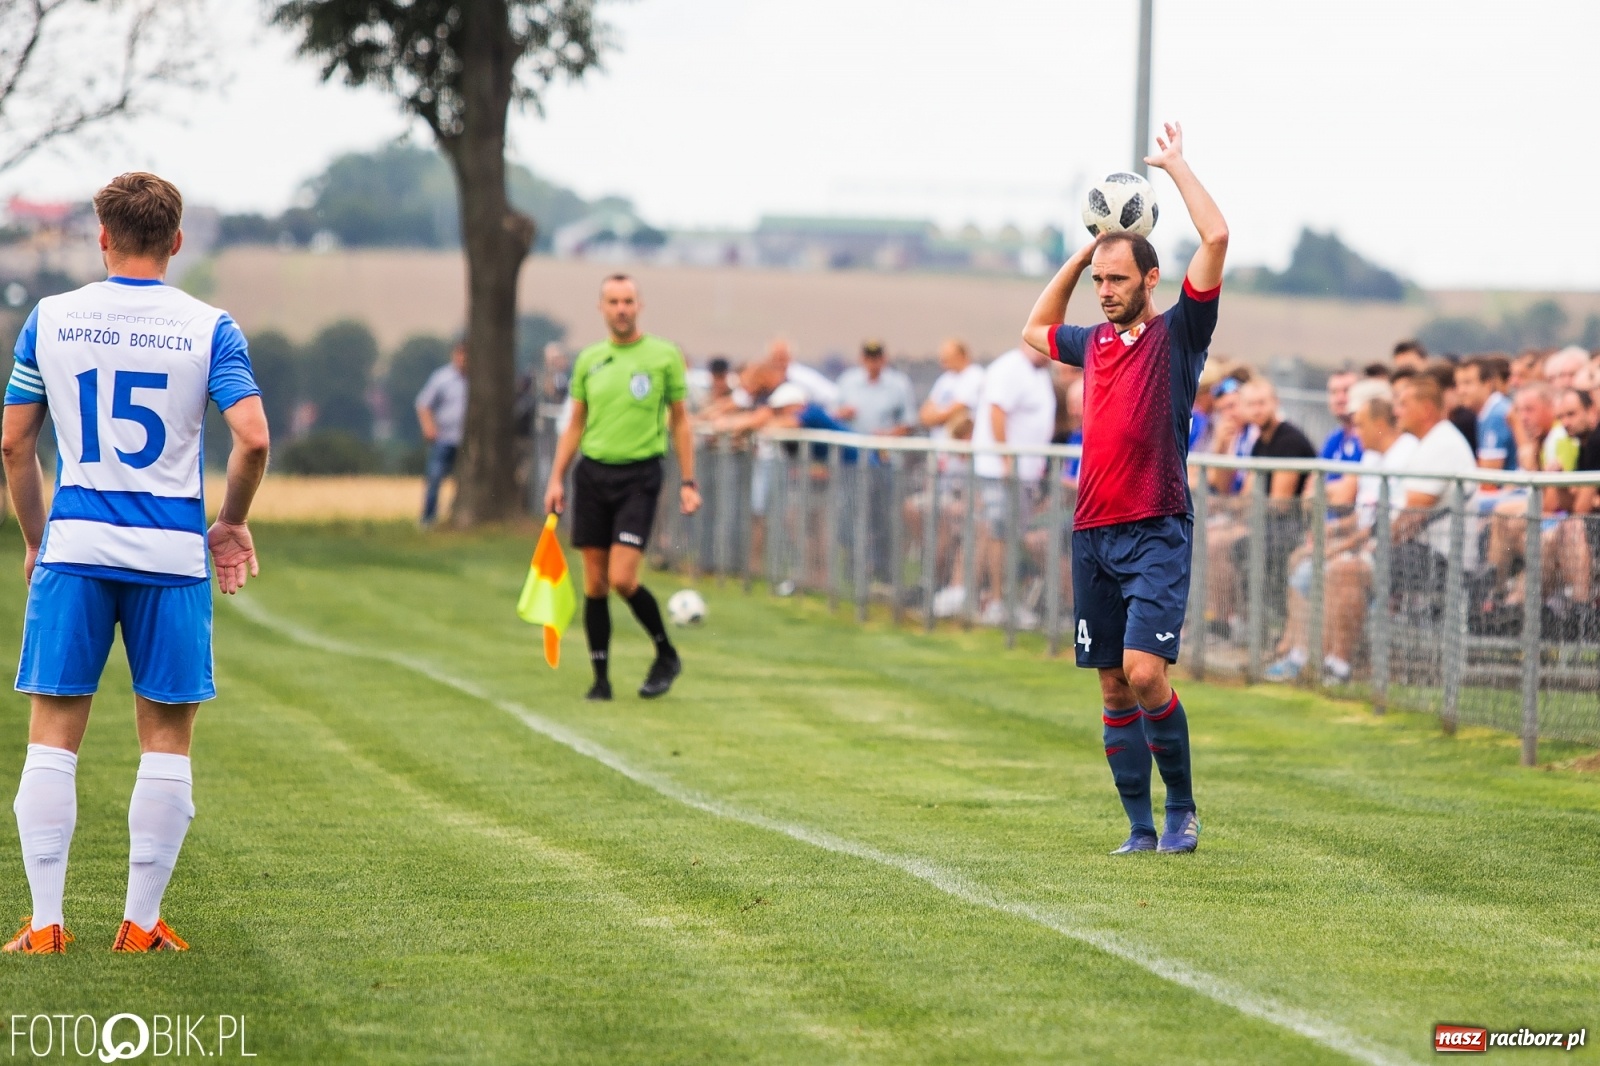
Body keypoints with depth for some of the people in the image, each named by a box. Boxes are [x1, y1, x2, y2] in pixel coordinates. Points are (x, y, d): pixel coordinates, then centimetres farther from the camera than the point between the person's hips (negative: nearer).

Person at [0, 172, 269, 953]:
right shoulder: (208, 329, -1)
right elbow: (253, 438, -10)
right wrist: (232, 523, 6)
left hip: (74, 544, 1)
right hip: (172, 552, -1)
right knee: (166, 739, 7)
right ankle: (142, 920, 7)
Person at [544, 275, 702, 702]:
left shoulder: (664, 355, 1)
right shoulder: (588, 360, 9)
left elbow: (680, 422, 5)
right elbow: (575, 425, 15)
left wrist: (688, 482, 0)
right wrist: (557, 479, 7)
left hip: (638, 475, -4)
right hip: (592, 473, 4)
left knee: (622, 579, -13)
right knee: (594, 583, 3)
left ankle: (667, 656, 8)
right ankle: (600, 678, 11)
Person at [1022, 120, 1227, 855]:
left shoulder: (1178, 334, -1)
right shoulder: (1094, 344, 15)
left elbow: (1216, 237, -11)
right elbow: (1036, 330, 37)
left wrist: (1175, 165, 0)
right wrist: (1081, 254, 27)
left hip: (1156, 532, -6)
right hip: (1092, 533, 6)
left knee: (1144, 672, -17)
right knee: (1114, 687, 5)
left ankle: (1182, 809, -3)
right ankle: (1140, 828, 10)